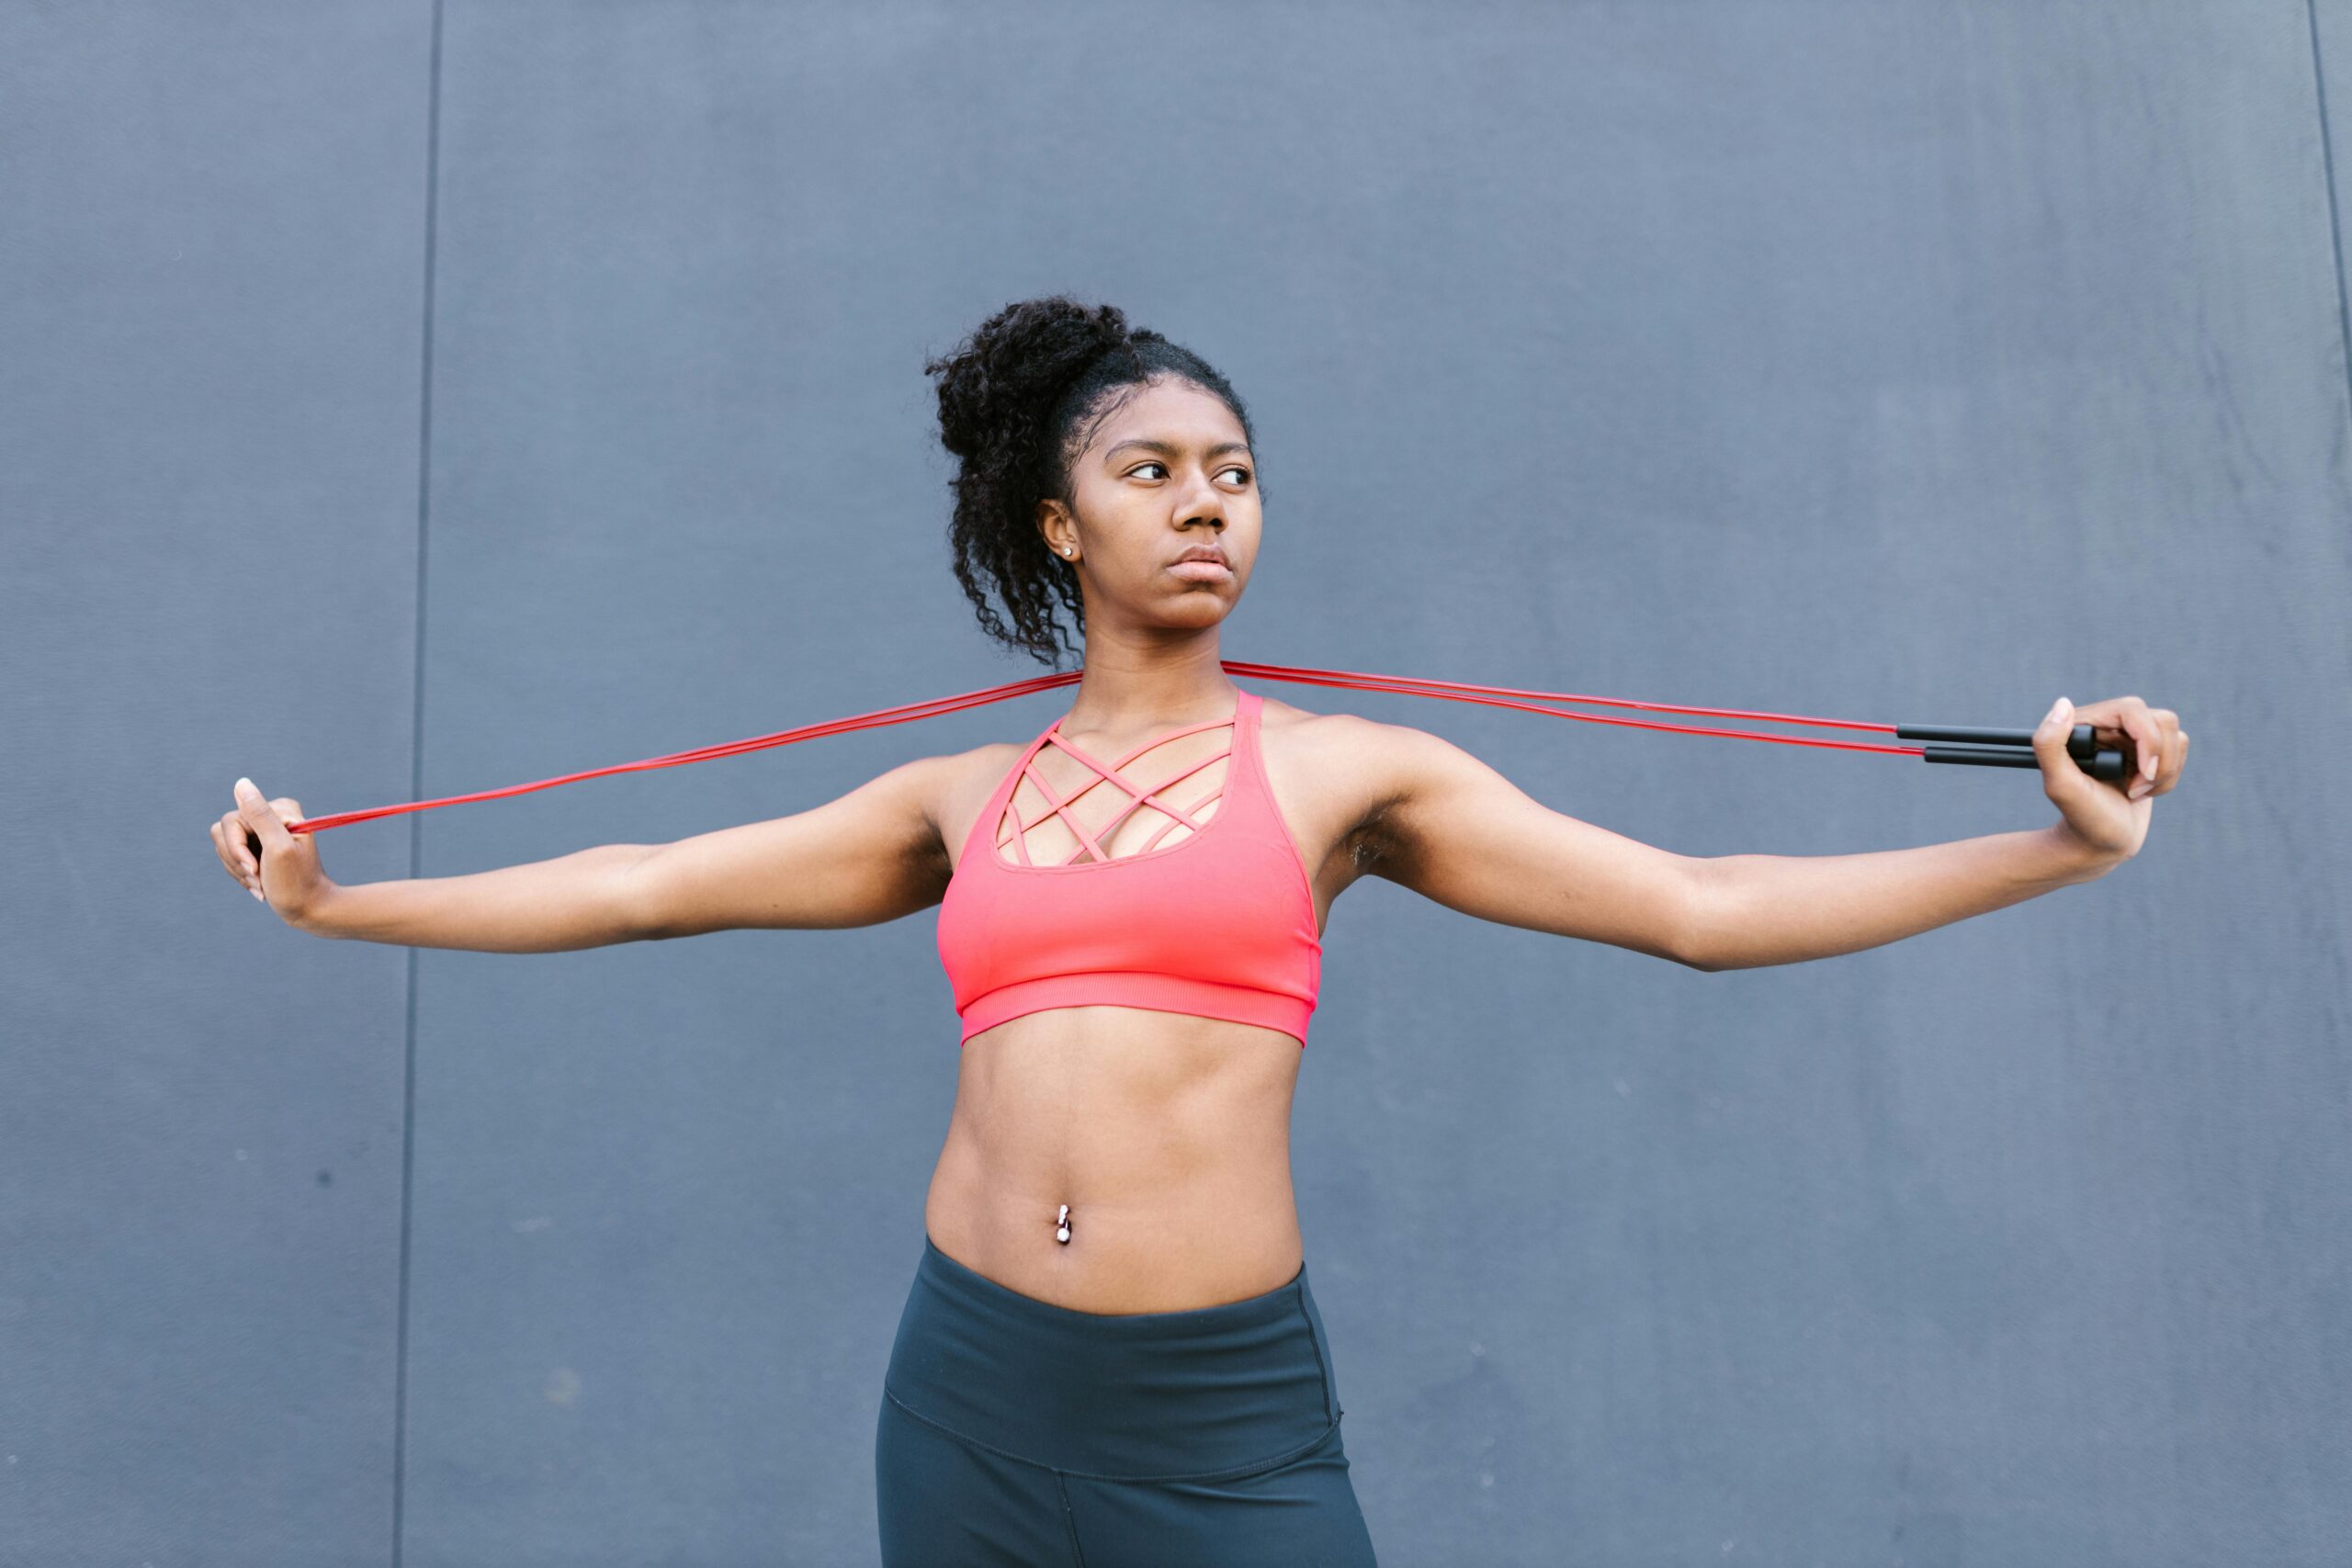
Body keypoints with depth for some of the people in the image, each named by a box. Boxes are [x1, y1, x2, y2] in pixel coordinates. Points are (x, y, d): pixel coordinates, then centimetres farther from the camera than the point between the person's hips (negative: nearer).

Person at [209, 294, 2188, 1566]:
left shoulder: (1340, 766, 3)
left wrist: (2059, 845, -6)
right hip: (970, 1386, 3)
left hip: (1225, 1410, -2)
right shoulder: (962, 798, 10)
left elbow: (1703, 905, -1)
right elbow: (642, 887, 16)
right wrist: (330, 900, 20)